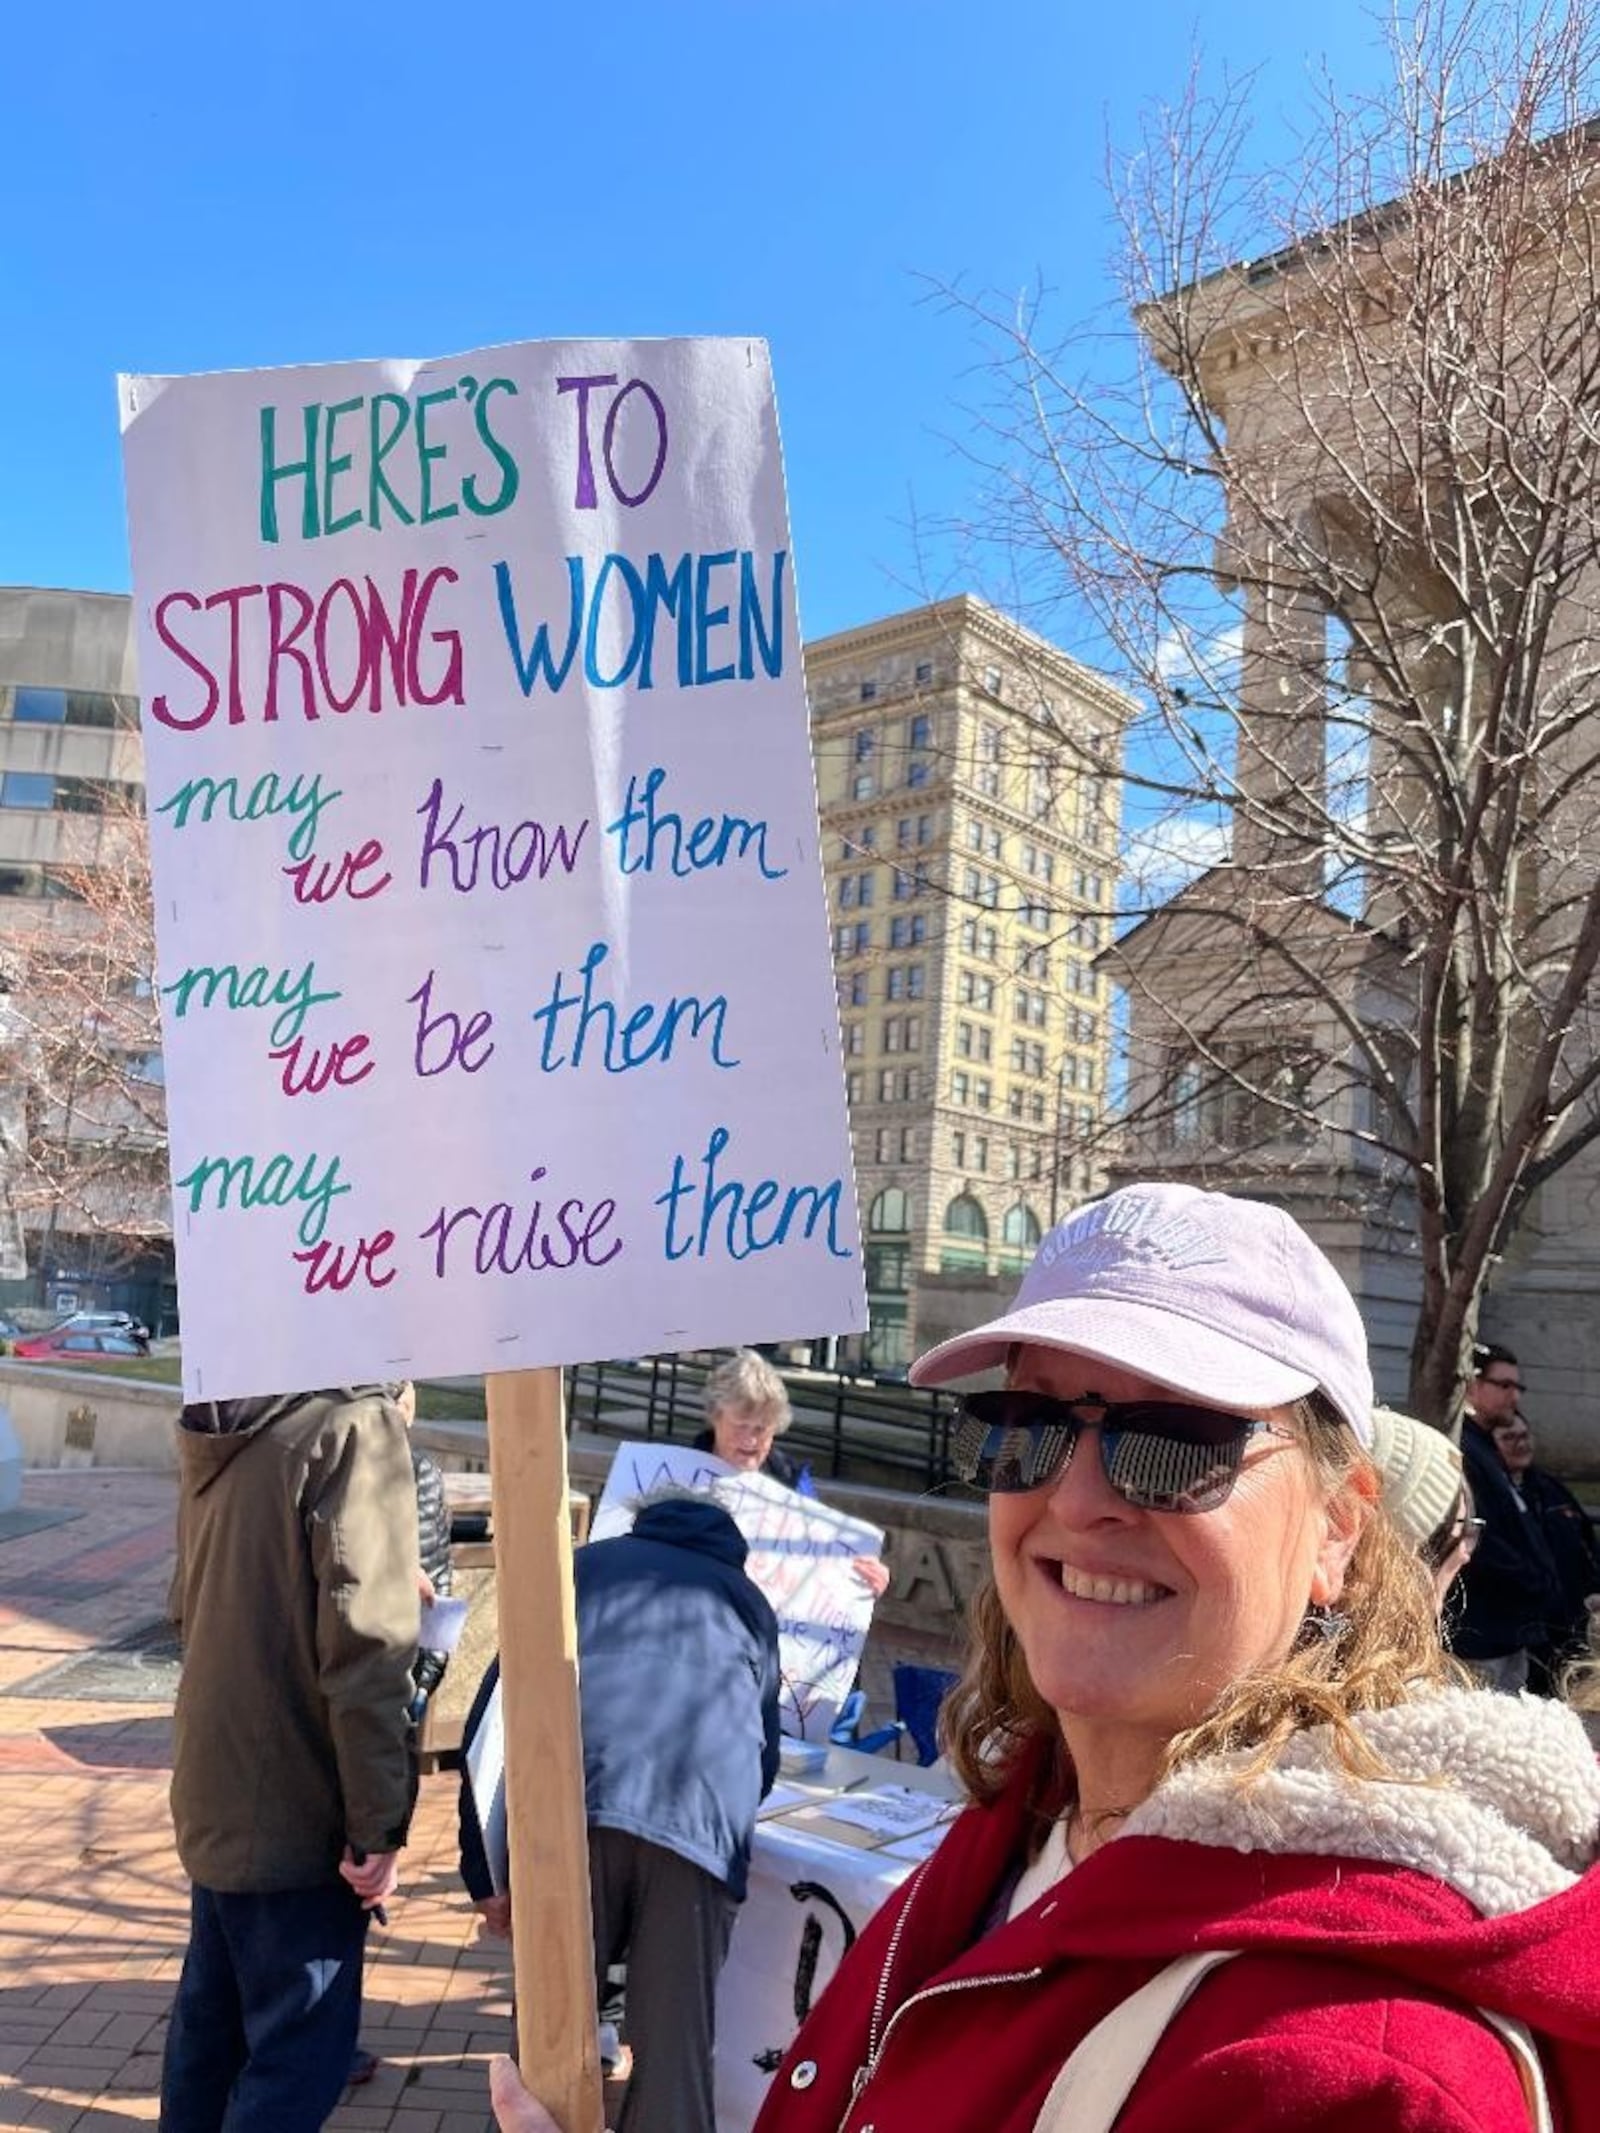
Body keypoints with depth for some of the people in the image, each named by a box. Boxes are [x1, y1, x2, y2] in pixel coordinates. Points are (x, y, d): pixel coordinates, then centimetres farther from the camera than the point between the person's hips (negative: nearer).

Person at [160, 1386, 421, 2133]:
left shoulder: (218, 1433, 5)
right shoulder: (353, 1426, -21)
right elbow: (365, 1647, -23)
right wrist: (378, 1821, -17)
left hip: (214, 1791, 8)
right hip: (294, 1805, -8)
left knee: (211, 2017, 22)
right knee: (299, 2043, 5)